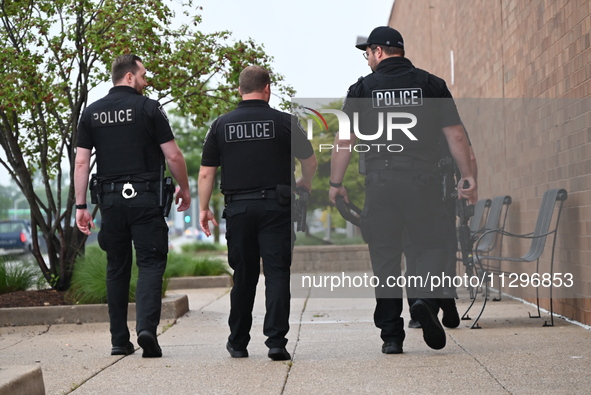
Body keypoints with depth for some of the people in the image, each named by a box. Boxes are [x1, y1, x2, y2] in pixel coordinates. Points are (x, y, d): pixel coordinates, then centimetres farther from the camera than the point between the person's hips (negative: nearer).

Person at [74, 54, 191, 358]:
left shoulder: (92, 113, 8)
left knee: (117, 268, 11)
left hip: (110, 199, 4)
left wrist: (81, 206, 7)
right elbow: (172, 155, -4)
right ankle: (146, 327, -21)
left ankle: (119, 340, 13)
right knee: (151, 263, -1)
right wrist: (184, 188, 10)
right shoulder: (149, 108, -3)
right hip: (145, 197, -4)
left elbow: (81, 162, 4)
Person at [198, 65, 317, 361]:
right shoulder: (283, 121, 0)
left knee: (243, 276, 12)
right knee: (277, 273, -2)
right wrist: (305, 183, 29)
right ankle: (276, 341, -11)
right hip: (276, 206, -2)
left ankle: (238, 342, 21)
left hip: (238, 208, 3)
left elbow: (206, 173, 5)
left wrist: (204, 208, 14)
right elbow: (310, 163, 8)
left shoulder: (221, 125, 6)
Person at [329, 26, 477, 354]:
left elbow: (343, 140, 2)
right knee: (431, 245, 9)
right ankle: (425, 300, -19)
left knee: (385, 257, 5)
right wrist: (468, 177, 10)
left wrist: (335, 183, 9)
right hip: (422, 179, 0)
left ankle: (391, 335, 5)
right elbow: (456, 135, 4)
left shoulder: (363, 88, 6)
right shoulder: (431, 84, 7)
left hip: (379, 180, 1)